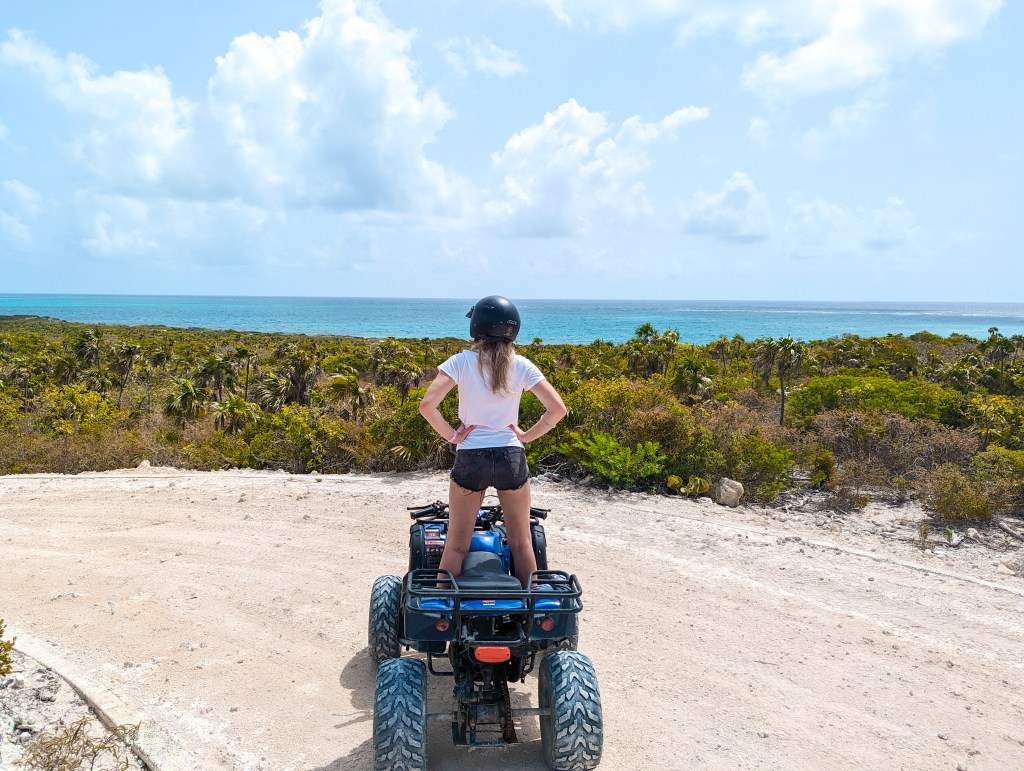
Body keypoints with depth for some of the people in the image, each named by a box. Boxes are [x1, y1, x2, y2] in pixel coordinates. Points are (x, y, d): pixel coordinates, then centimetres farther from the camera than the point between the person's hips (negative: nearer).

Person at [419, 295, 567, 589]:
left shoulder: (461, 361, -7)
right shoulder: (521, 366, -2)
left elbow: (426, 405, -17)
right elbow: (557, 409, -6)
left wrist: (451, 435, -5)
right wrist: (526, 436, 2)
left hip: (470, 458, -1)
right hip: (512, 457, 1)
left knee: (456, 545, 8)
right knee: (521, 543, 14)